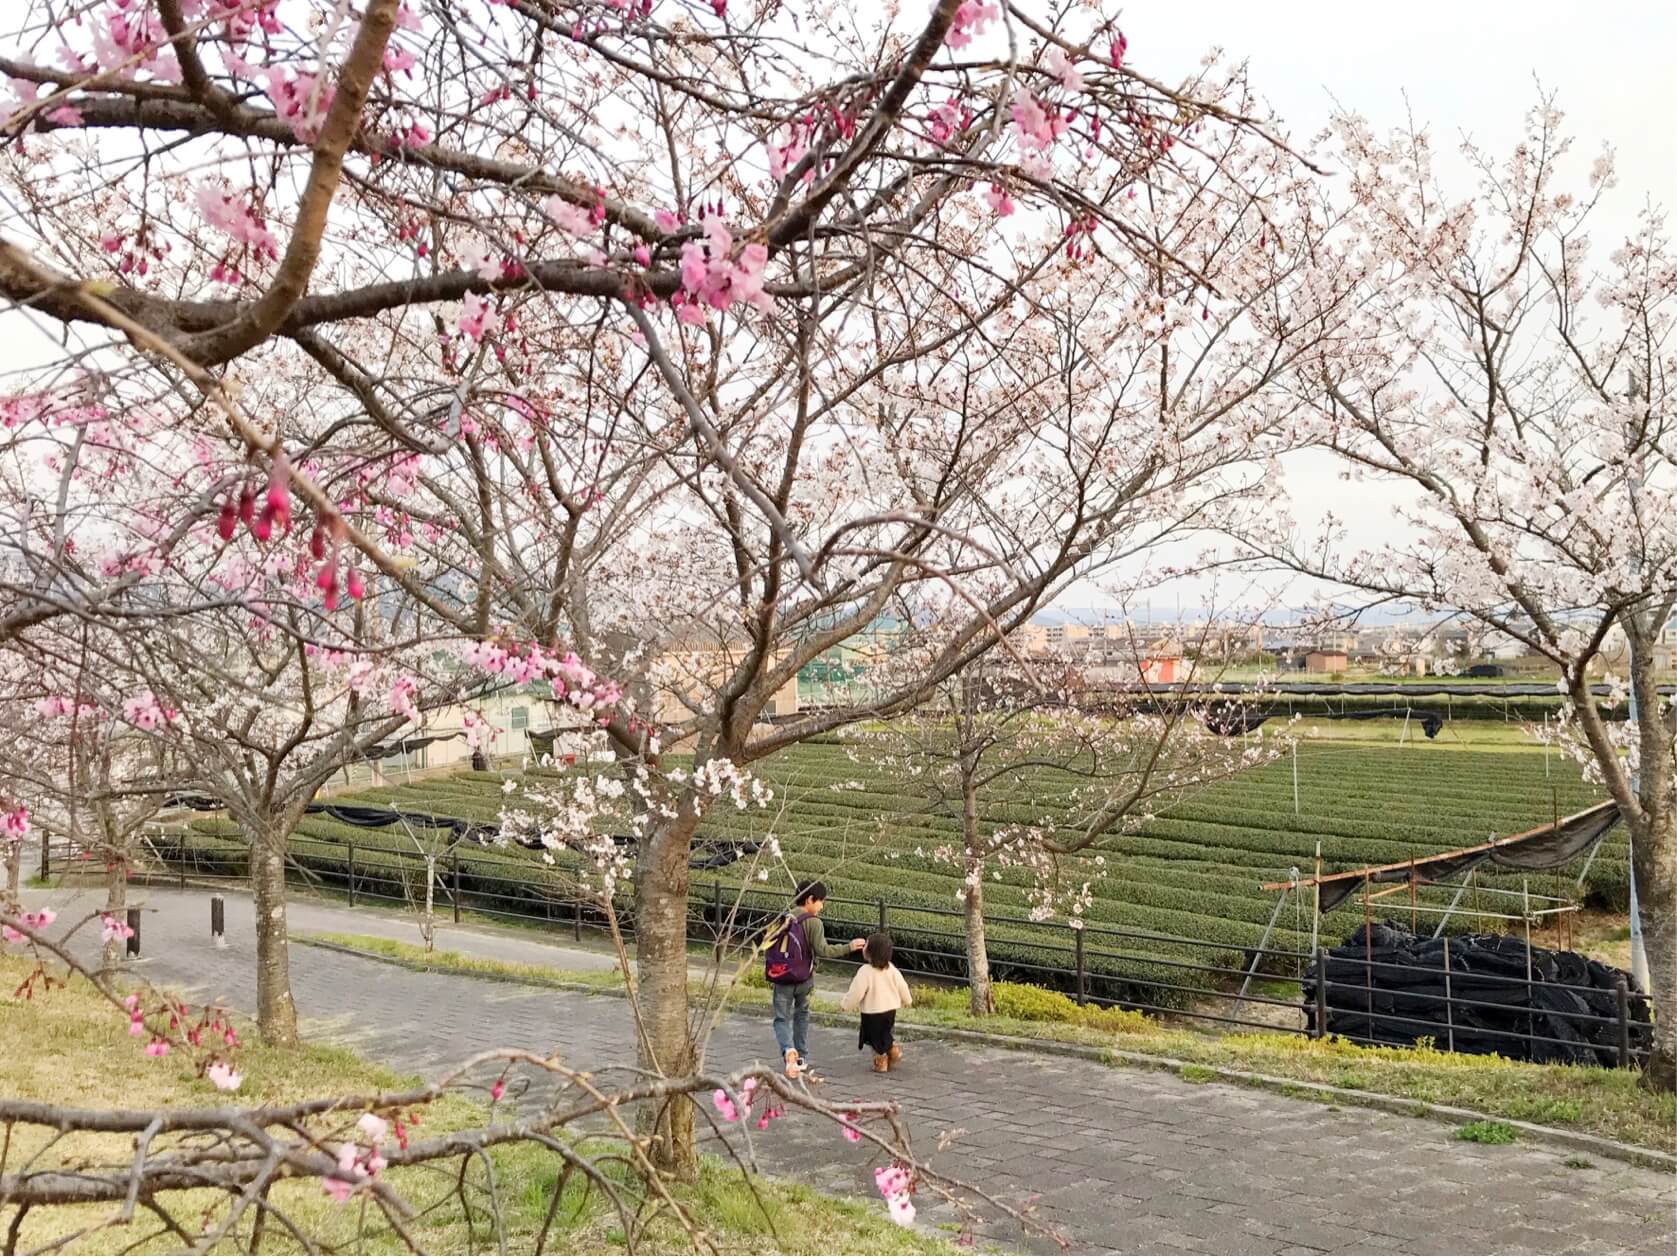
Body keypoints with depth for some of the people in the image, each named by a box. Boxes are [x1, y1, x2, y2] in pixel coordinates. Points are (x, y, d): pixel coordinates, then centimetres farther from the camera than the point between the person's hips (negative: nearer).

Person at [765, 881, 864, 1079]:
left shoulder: (783, 918, 2)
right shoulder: (812, 922, -13)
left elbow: (768, 945, 8)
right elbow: (822, 950, -20)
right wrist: (849, 946, -14)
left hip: (781, 979, 2)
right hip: (804, 980, -2)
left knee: (782, 1019, 5)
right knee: (801, 1015, 20)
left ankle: (789, 1050, -23)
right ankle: (801, 1058, 26)